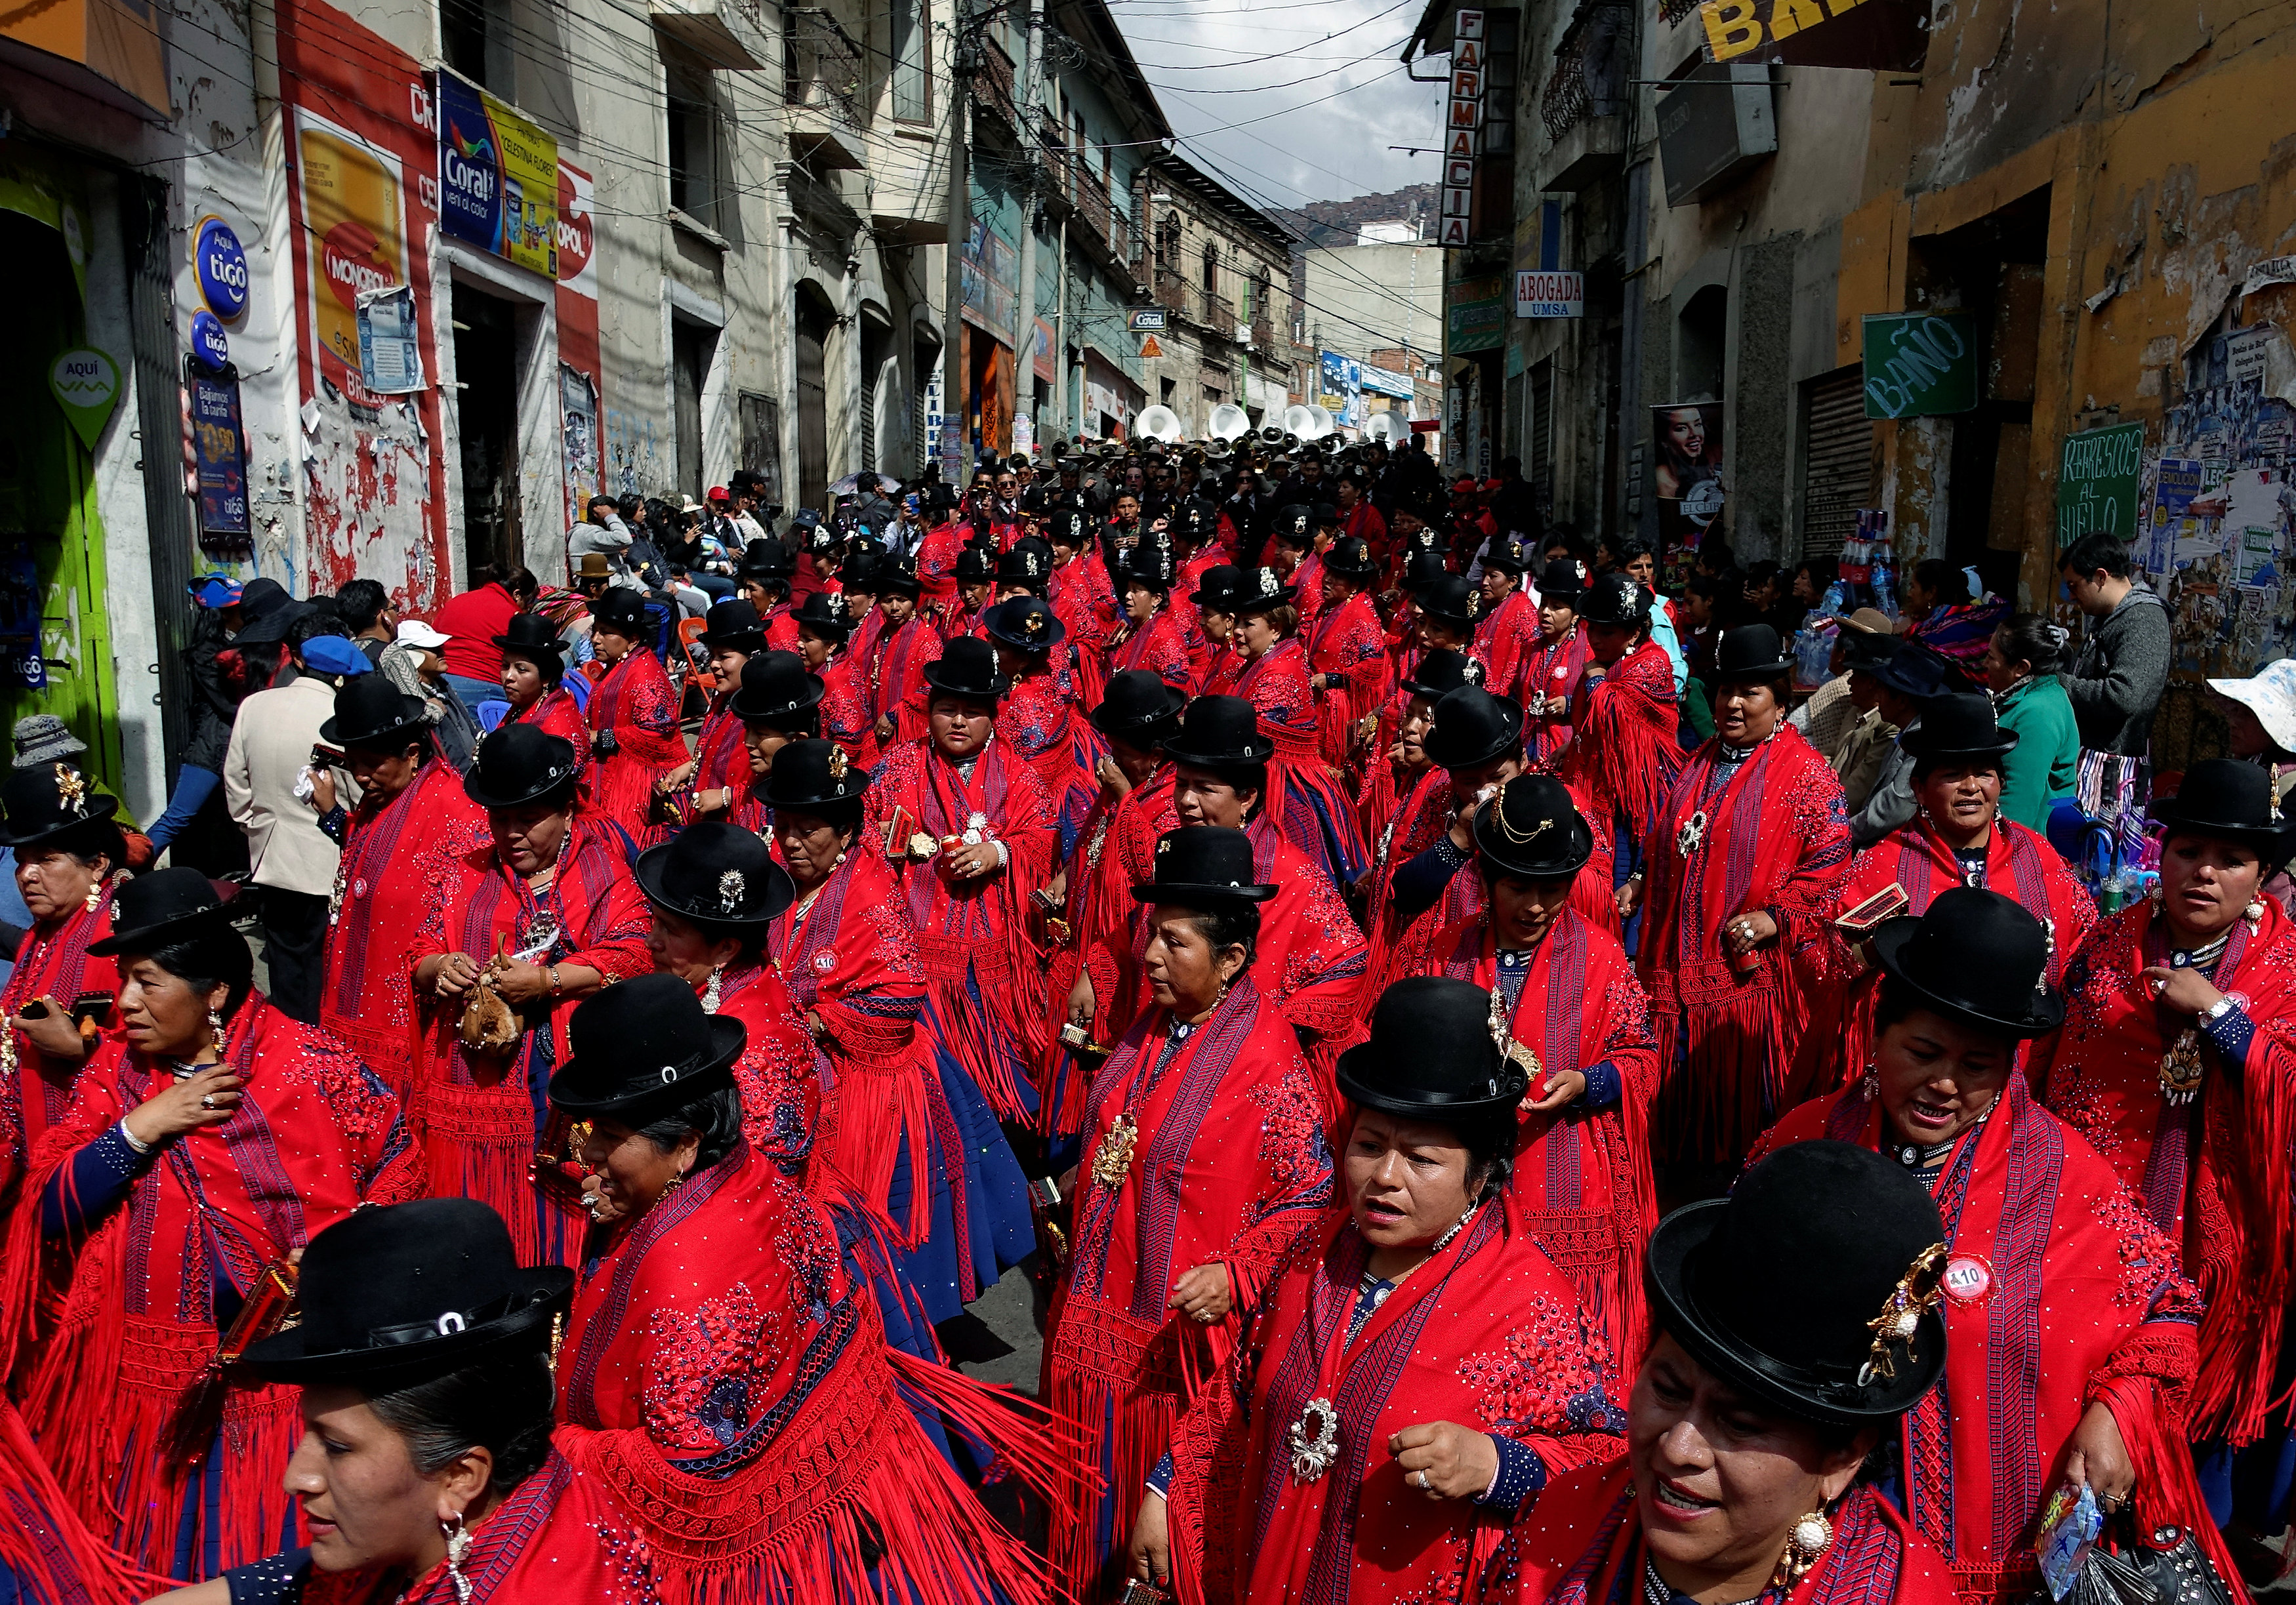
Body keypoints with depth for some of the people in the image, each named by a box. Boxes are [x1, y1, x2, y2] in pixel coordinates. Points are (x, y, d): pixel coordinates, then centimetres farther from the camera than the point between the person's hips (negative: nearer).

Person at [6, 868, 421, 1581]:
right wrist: (143, 1129, -15)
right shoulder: (117, 1069, 2)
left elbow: (396, 1170, -5)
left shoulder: (306, 1062, -11)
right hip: (154, 1387, 4)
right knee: (152, 1555, 17)